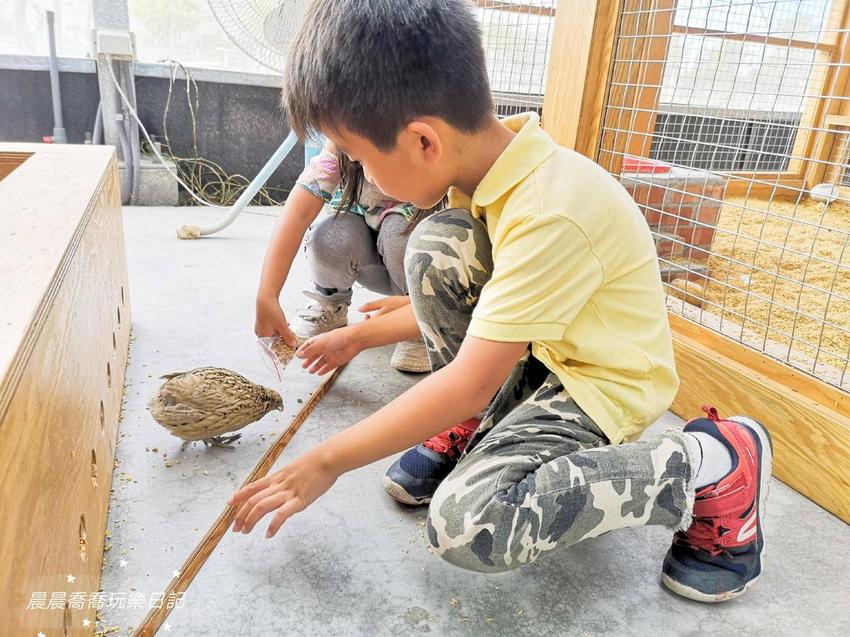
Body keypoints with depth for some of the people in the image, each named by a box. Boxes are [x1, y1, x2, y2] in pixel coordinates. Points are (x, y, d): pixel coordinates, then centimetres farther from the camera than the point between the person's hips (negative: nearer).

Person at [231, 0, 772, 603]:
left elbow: (468, 384, -29)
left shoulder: (552, 214, -33)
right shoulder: (488, 158, -5)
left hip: (604, 382, -7)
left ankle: (712, 465, -8)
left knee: (464, 526, -24)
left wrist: (326, 462, -19)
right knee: (435, 247, -13)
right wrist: (360, 335, 16)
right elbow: (461, 299, 11)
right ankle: (472, 430, 3)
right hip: (538, 348, 7)